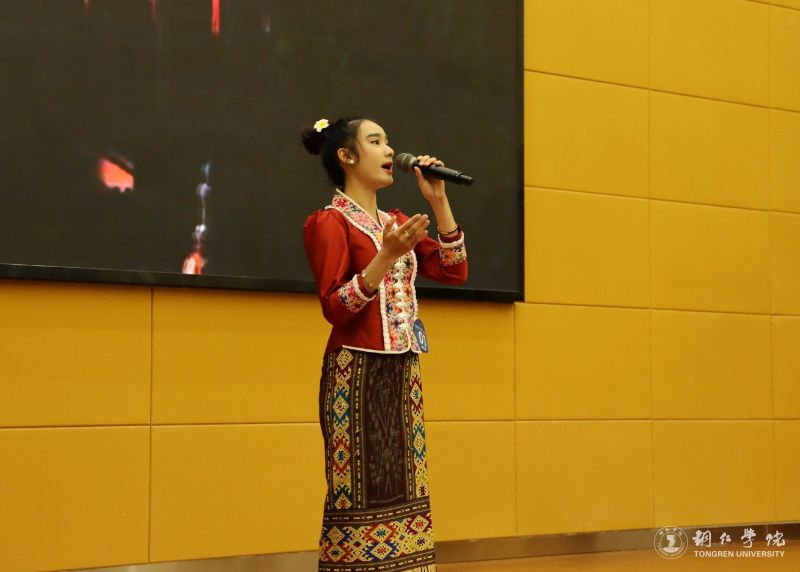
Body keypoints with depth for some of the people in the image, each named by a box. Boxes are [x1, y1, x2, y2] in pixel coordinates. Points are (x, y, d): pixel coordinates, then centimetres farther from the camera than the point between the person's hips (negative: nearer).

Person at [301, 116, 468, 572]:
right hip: (357, 372, -7)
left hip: (402, 373, 8)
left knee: (403, 491, 8)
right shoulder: (330, 222, -6)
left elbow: (454, 272, 10)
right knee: (361, 495, -5)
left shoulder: (397, 222, 15)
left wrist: (438, 200, 6)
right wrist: (388, 256, -24)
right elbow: (334, 308, -14)